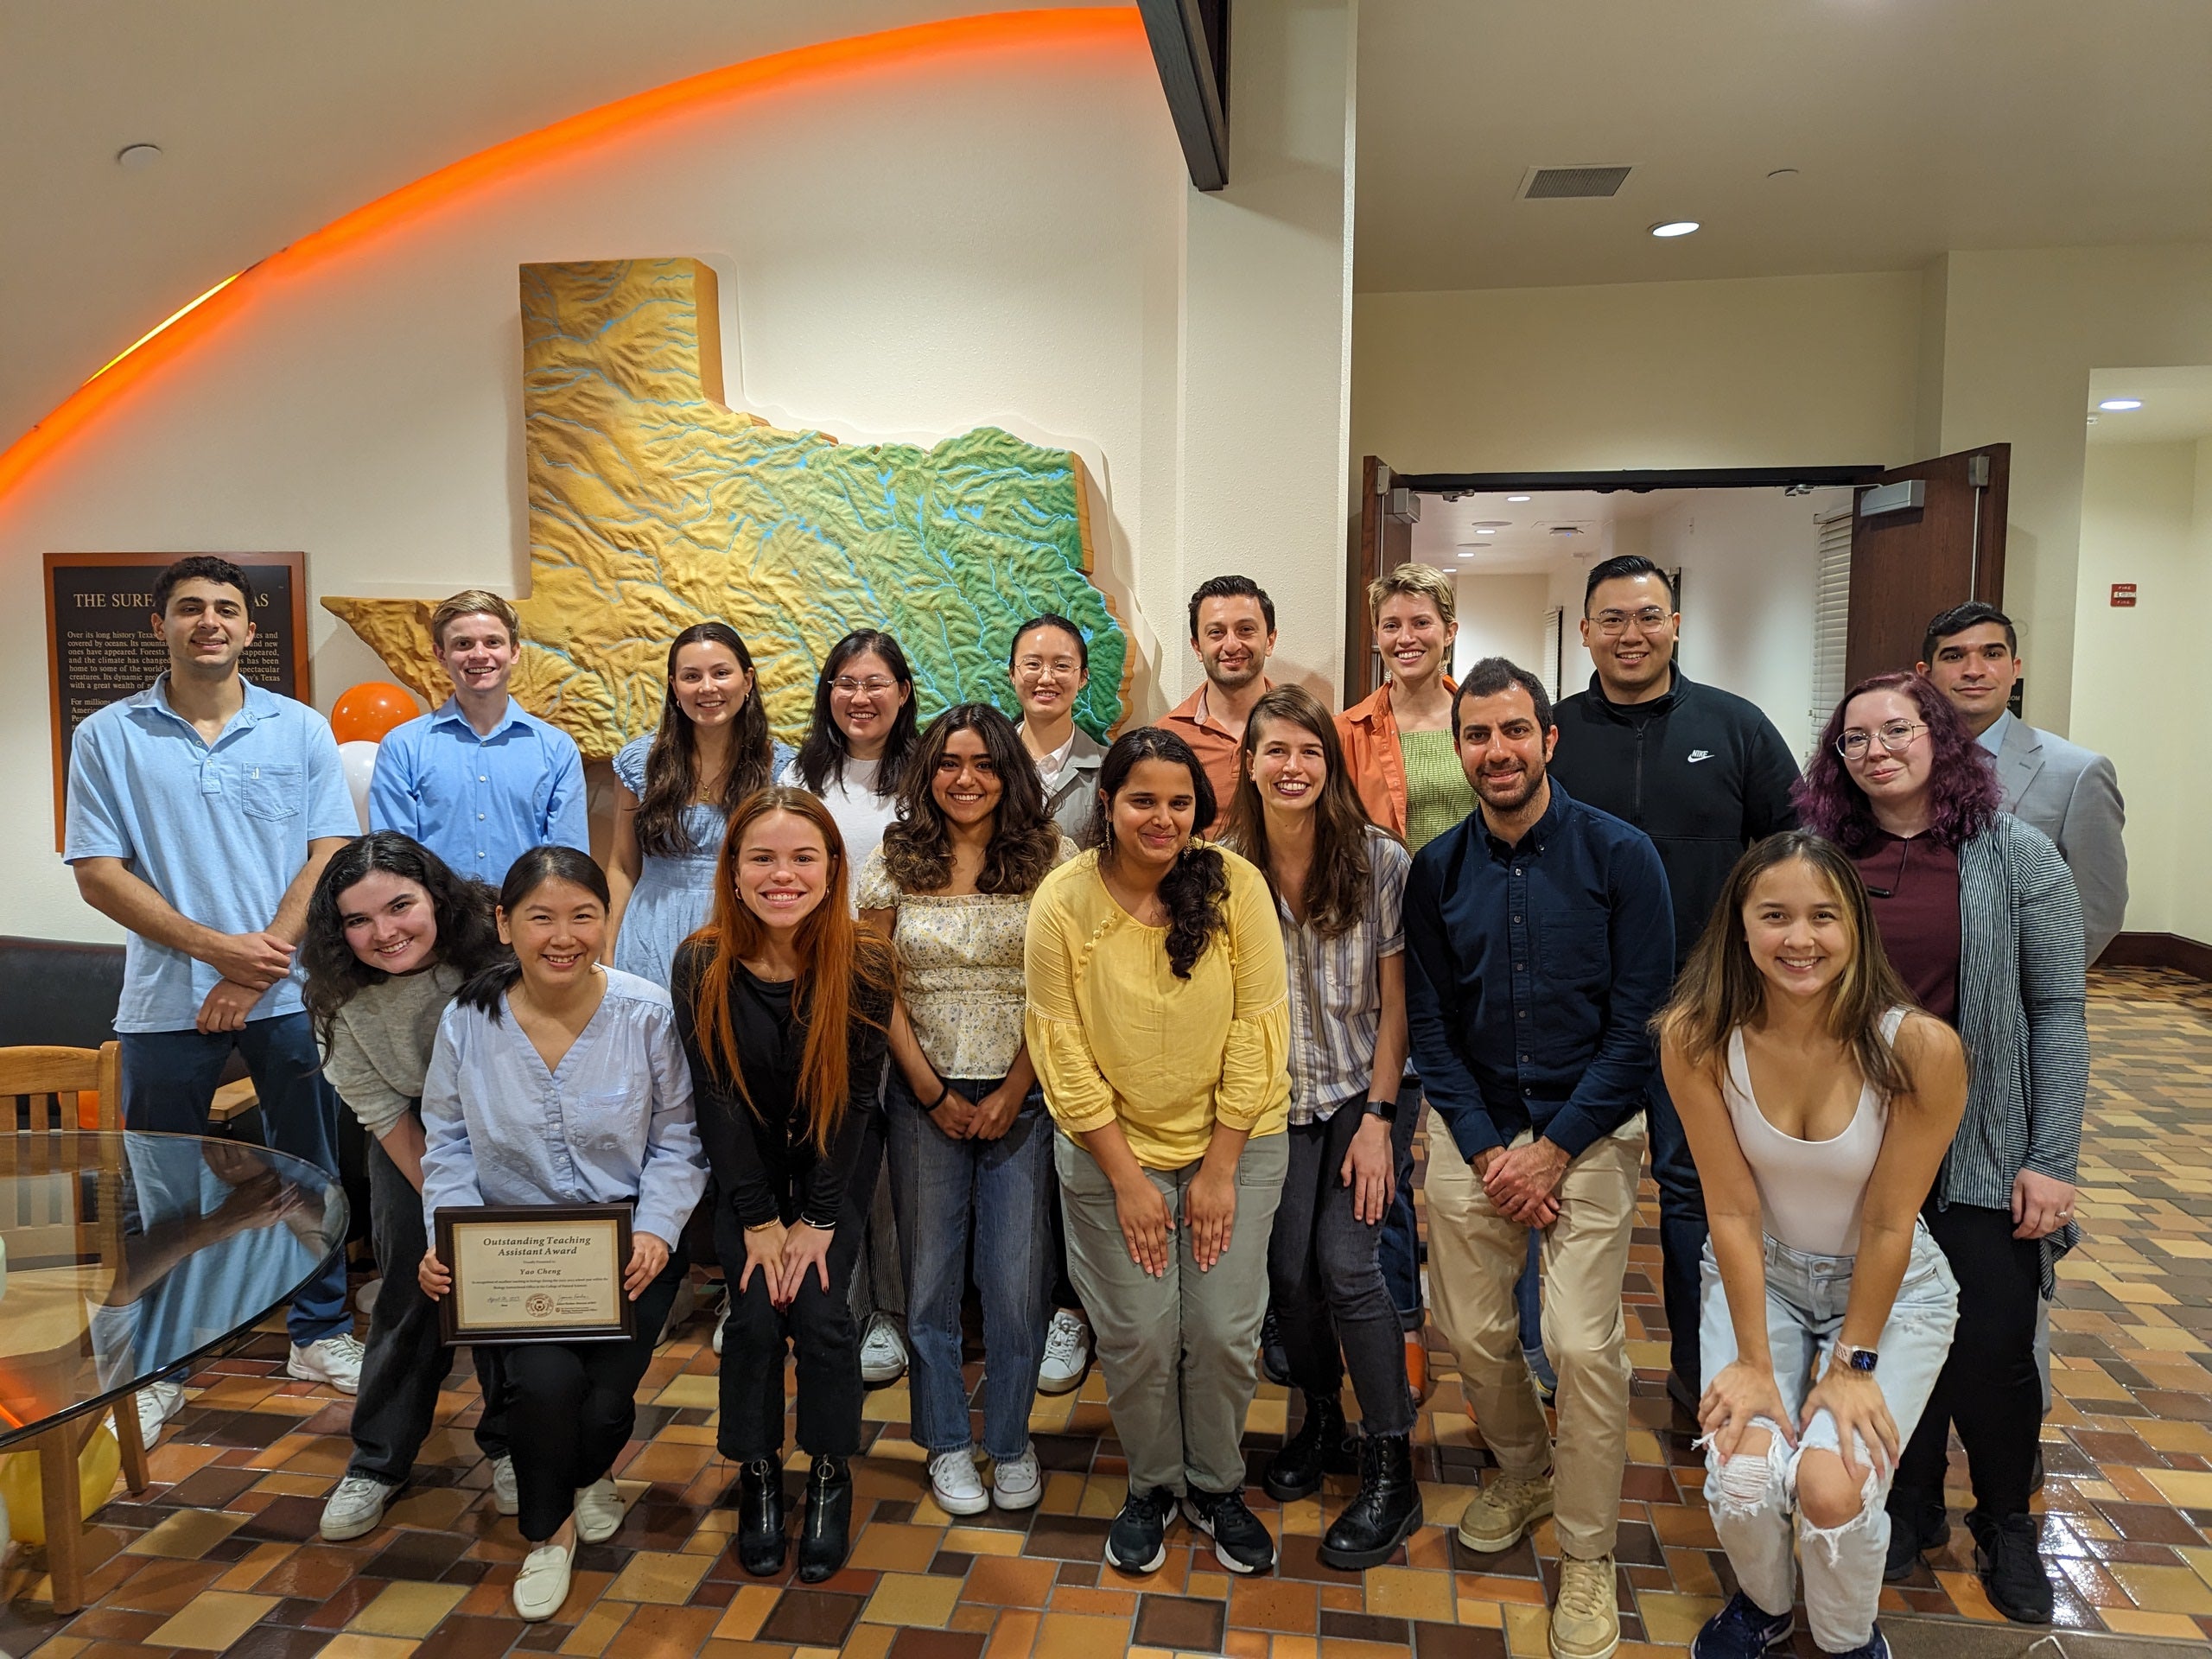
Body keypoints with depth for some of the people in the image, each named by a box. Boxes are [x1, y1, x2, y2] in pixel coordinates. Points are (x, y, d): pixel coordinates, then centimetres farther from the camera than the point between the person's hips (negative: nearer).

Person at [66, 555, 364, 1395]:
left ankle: (320, 1333, 26)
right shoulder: (108, 737, 2)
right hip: (165, 1001, 0)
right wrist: (216, 946, -14)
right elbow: (98, 874, -3)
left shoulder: (300, 729, 3)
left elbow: (330, 857, -2)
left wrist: (257, 968, -11)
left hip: (288, 996, 1)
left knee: (308, 1169, 10)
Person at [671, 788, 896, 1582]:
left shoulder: (865, 965, -22)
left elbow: (856, 1096, -15)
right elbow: (718, 1098, -14)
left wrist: (818, 1220, -16)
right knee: (755, 1315, -10)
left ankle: (831, 1477, 13)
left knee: (819, 1310, -12)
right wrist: (759, 1220, -14)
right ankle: (757, 1474, 16)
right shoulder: (701, 965, -19)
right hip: (746, 1164, 1)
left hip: (837, 1161, -1)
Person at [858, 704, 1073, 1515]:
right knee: (931, 1273, 11)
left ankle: (1012, 1442, 26)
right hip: (924, 1098, 1)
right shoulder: (893, 862, 2)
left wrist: (1012, 1094, -9)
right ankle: (947, 1444, 29)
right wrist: (932, 1092, -3)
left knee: (1017, 1277, 4)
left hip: (1022, 1097, -1)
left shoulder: (1051, 857, -2)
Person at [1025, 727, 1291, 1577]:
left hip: (1234, 1143, 1)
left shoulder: (1235, 885, -13)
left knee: (1225, 1330, 4)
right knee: (1137, 1334, 4)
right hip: (1113, 1149, 0)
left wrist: (1220, 1168, -9)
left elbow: (1258, 1028, -10)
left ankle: (1218, 1486, 32)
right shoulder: (1063, 901, -13)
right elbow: (1062, 1047, -10)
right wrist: (1125, 1176, -9)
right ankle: (1151, 1486, 33)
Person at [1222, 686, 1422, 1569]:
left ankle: (1391, 1470, 6)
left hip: (1357, 1091, -2)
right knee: (1287, 1267, 2)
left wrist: (1378, 1117, -9)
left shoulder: (1379, 859, -11)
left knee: (1346, 1263, -10)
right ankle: (1320, 1419, 29)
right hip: (1272, 1099, 2)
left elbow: (1393, 999, -6)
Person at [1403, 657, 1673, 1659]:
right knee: (1472, 1331, 9)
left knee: (1583, 1344, -7)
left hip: (1589, 1133, -3)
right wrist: (1487, 1150, -5)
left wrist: (1553, 1152, -11)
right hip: (1472, 1134, 3)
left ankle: (1587, 1554, 16)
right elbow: (1430, 1021, 4)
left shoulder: (1619, 856, -8)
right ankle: (1522, 1472, 39)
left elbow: (1638, 1021, -9)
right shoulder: (1437, 870, 1)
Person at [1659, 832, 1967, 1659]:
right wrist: (1754, 1362, -12)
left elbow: (1889, 1224, -16)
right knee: (1743, 1475, -16)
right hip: (1758, 1275, 1)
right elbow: (1733, 1209, -16)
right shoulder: (1695, 1037, -21)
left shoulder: (1920, 1047, -25)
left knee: (1831, 1489, -19)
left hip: (1891, 1286, -1)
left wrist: (1853, 1364, -9)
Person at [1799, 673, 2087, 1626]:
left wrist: (2052, 1158, -8)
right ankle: (1910, 1507, 34)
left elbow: (2057, 1012, -5)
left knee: (1991, 1349, 2)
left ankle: (2005, 1522, 30)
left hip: (1983, 1149, -2)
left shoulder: (2016, 856, -6)